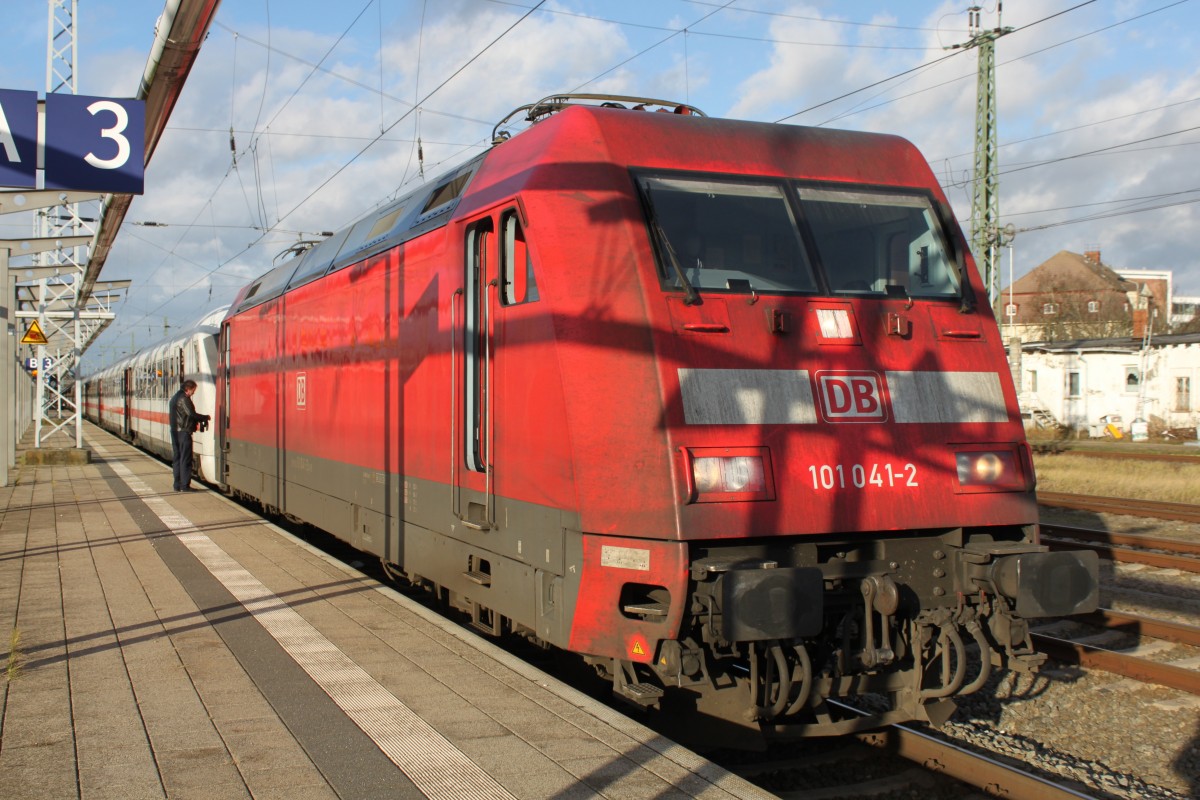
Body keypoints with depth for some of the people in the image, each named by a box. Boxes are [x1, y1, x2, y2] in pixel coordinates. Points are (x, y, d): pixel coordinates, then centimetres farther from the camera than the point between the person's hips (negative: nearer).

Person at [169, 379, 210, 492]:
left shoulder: (175, 398, 18)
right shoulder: (184, 399, -13)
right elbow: (191, 414, -20)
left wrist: (196, 420, 15)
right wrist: (206, 417, -8)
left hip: (175, 432, 9)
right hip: (184, 432, -9)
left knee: (176, 458, 10)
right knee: (185, 459, -6)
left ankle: (177, 485, 13)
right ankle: (185, 485, -6)